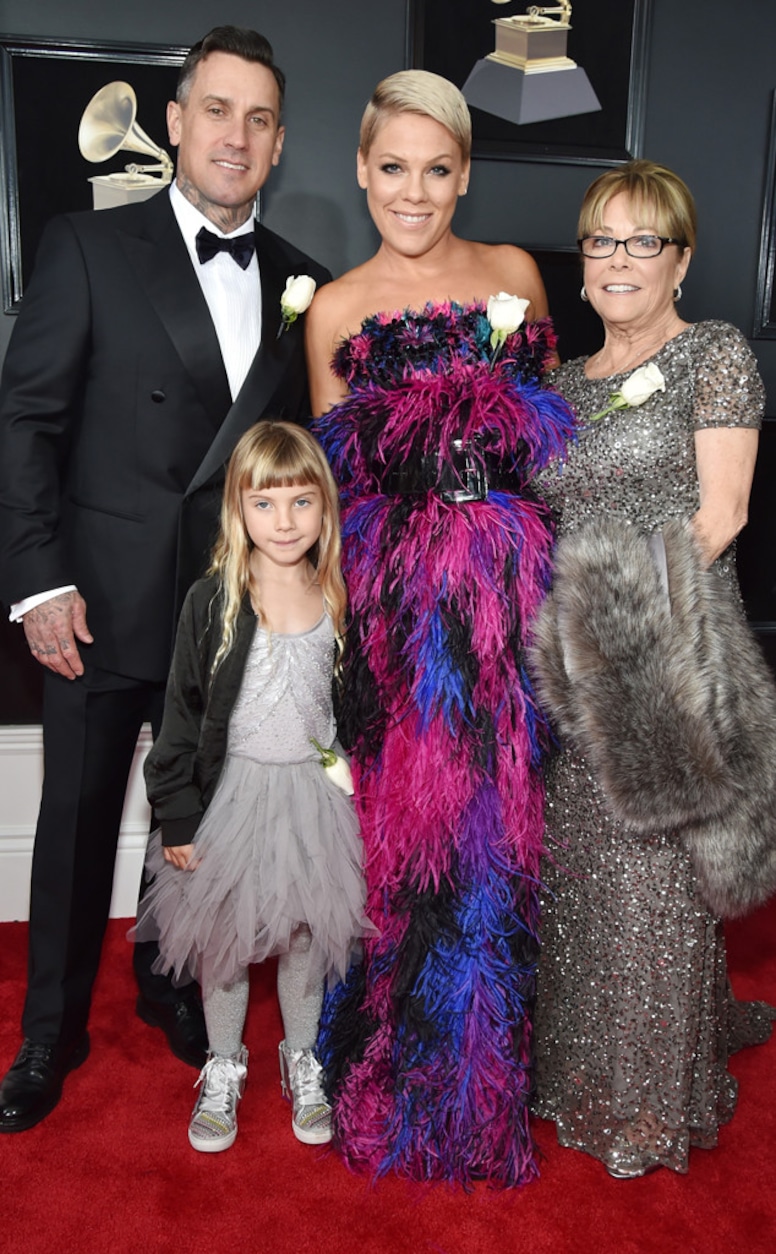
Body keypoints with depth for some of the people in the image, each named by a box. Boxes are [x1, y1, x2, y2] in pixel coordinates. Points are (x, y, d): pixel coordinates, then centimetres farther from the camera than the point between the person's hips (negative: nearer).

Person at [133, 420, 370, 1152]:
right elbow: (182, 713, -8)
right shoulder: (213, 600, -11)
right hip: (234, 791, -2)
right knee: (224, 934, 11)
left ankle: (303, 1061, 37)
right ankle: (223, 1069, 34)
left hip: (316, 792, 2)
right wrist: (178, 817, -9)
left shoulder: (339, 599, -3)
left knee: (306, 933, 15)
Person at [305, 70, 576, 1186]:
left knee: (502, 812, 8)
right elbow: (330, 481, 8)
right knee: (401, 813, 3)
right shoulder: (336, 310, 5)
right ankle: (397, 1065, 27)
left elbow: (561, 432, 17)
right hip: (394, 591, -2)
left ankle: (491, 1058, 32)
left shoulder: (517, 275, 10)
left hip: (513, 579, 2)